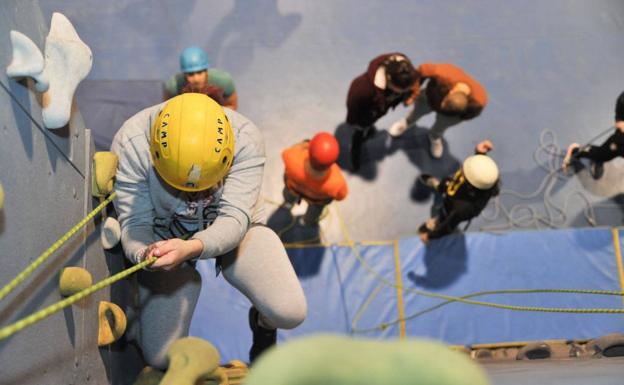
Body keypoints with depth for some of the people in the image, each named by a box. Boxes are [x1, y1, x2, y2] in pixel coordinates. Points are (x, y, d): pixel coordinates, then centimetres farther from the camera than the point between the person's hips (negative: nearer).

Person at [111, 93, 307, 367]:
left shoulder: (246, 139, -28)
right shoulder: (129, 145, -27)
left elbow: (235, 218, -33)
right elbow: (136, 223, -24)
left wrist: (191, 248, -54)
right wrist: (143, 254, -48)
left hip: (234, 232, -1)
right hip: (166, 241, 1)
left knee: (290, 312, -25)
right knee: (160, 358, -3)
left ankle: (262, 324, 16)